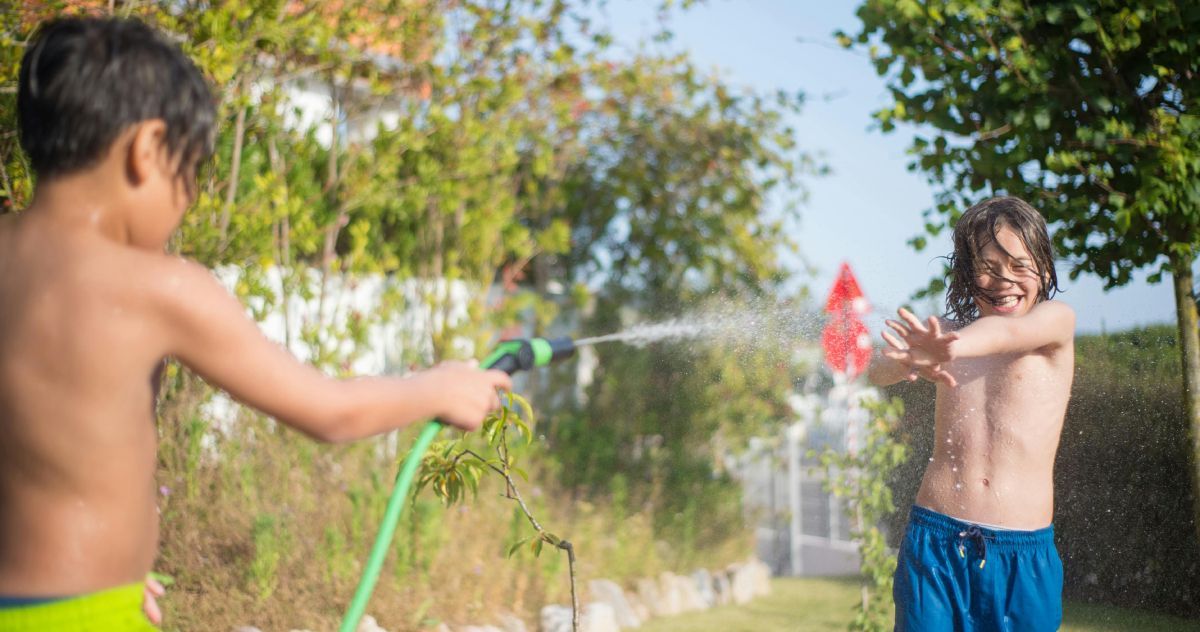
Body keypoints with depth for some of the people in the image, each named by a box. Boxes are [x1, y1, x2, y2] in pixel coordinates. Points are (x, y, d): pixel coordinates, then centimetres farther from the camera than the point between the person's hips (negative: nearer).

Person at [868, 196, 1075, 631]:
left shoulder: (1056, 319, 4)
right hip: (934, 539, 1)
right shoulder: (946, 331, 10)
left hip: (1024, 553, -1)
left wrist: (948, 348, -41)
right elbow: (879, 373, -9)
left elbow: (1010, 332, -19)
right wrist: (911, 362, -34)